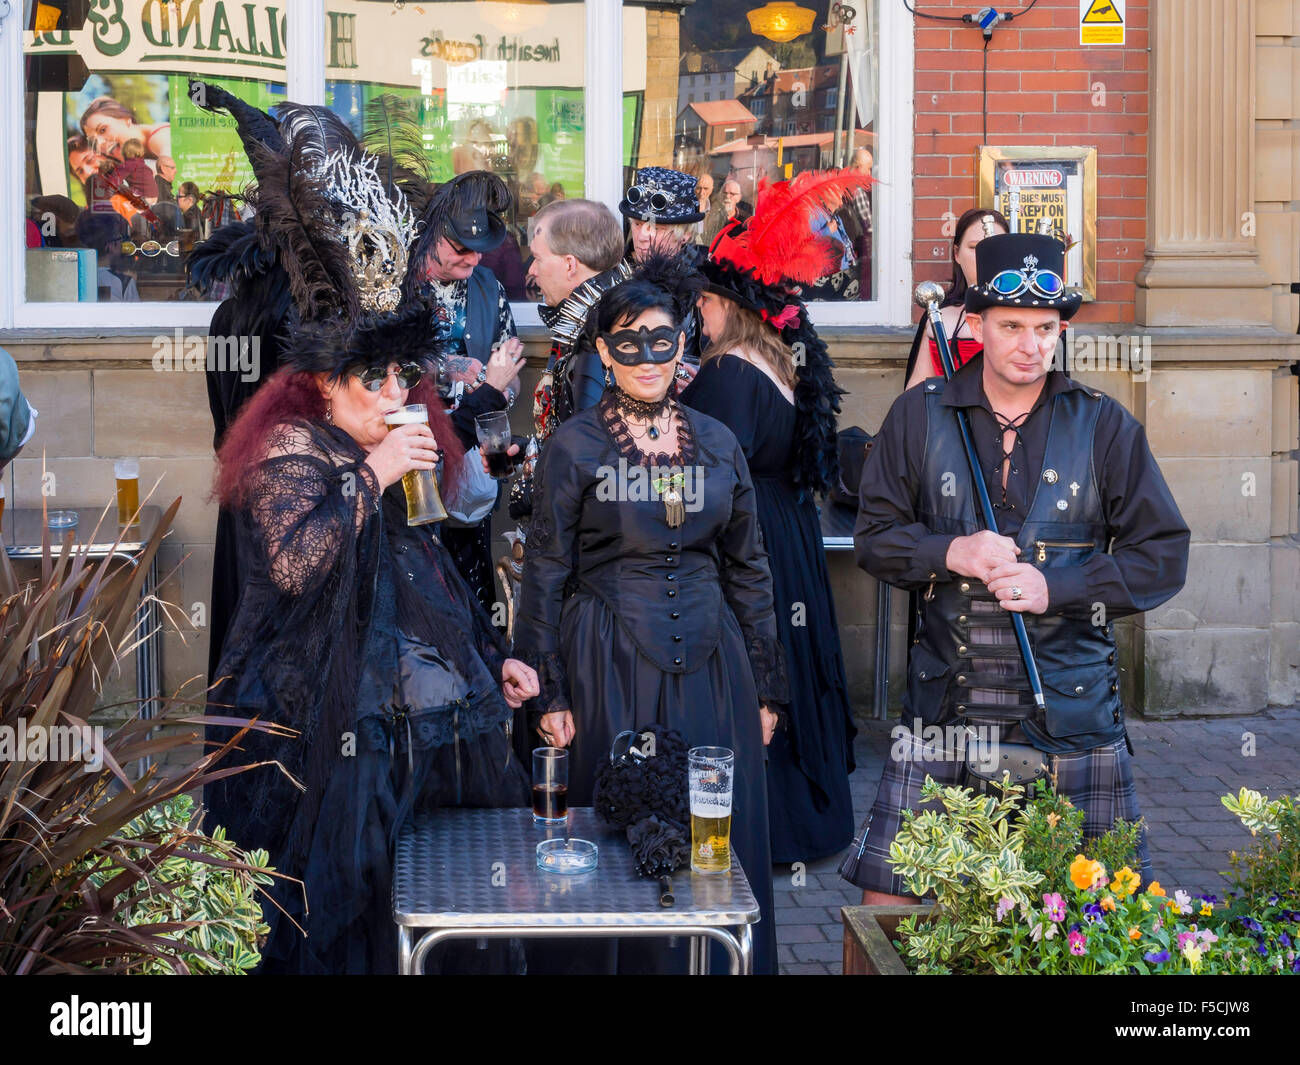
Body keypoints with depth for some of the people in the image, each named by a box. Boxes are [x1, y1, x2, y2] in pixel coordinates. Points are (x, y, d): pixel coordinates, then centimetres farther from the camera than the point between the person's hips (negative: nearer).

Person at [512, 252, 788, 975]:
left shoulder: (718, 443, 9)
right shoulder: (574, 446, -1)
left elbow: (748, 570, 13)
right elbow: (545, 576, 0)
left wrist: (766, 688, 10)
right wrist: (550, 694, -6)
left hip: (709, 660, 3)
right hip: (611, 664, -3)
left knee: (721, 835, 4)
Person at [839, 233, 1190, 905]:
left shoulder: (1104, 426, 4)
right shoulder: (919, 416, 6)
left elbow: (1163, 556, 2)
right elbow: (874, 537, 9)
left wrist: (1056, 586, -11)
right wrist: (950, 553, -11)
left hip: (1072, 712, 0)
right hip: (944, 704, 1)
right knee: (887, 898, 0)